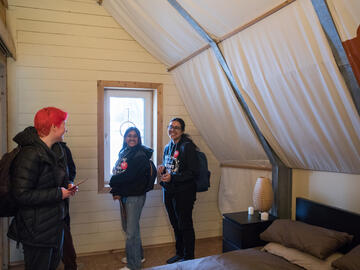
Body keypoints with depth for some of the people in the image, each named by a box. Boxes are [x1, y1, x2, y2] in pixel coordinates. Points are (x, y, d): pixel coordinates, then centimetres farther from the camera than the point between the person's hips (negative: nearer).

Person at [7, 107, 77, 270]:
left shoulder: (56, 150, 6)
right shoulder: (31, 154, -23)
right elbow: (21, 194, -26)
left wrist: (67, 186, 1)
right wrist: (58, 193, -21)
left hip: (55, 221, 9)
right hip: (37, 228, -8)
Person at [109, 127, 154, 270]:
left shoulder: (140, 155, -13)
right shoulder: (123, 153, 12)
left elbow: (129, 176, -21)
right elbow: (116, 172, 6)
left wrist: (113, 181, -6)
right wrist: (116, 192, -8)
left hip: (135, 196, -8)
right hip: (123, 196, 8)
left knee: (131, 231, -2)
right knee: (127, 227, 19)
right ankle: (138, 256, 38)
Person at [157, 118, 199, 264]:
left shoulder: (187, 146, -13)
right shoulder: (167, 147, 11)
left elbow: (193, 172, -18)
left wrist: (172, 177, -24)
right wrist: (162, 169, -1)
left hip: (184, 193, -8)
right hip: (168, 192, 8)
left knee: (185, 226, 4)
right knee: (175, 225, 19)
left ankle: (188, 257, 20)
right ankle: (179, 253, 36)